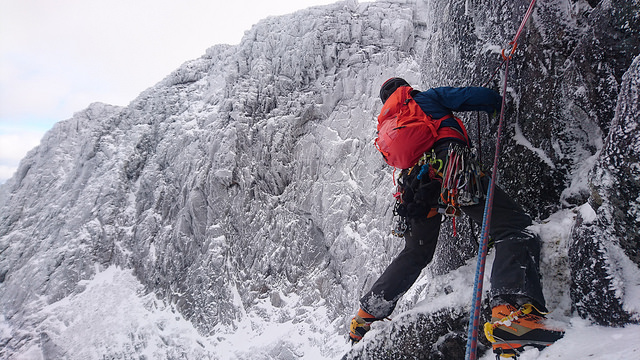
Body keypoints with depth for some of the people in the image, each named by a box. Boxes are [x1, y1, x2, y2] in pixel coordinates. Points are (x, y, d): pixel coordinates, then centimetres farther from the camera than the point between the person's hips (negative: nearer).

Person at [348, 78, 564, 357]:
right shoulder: (427, 98, 19)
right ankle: (512, 311, -35)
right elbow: (477, 97, 10)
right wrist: (499, 103, 28)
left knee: (415, 254, 21)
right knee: (515, 228, -12)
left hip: (415, 187, 7)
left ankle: (366, 314, 25)